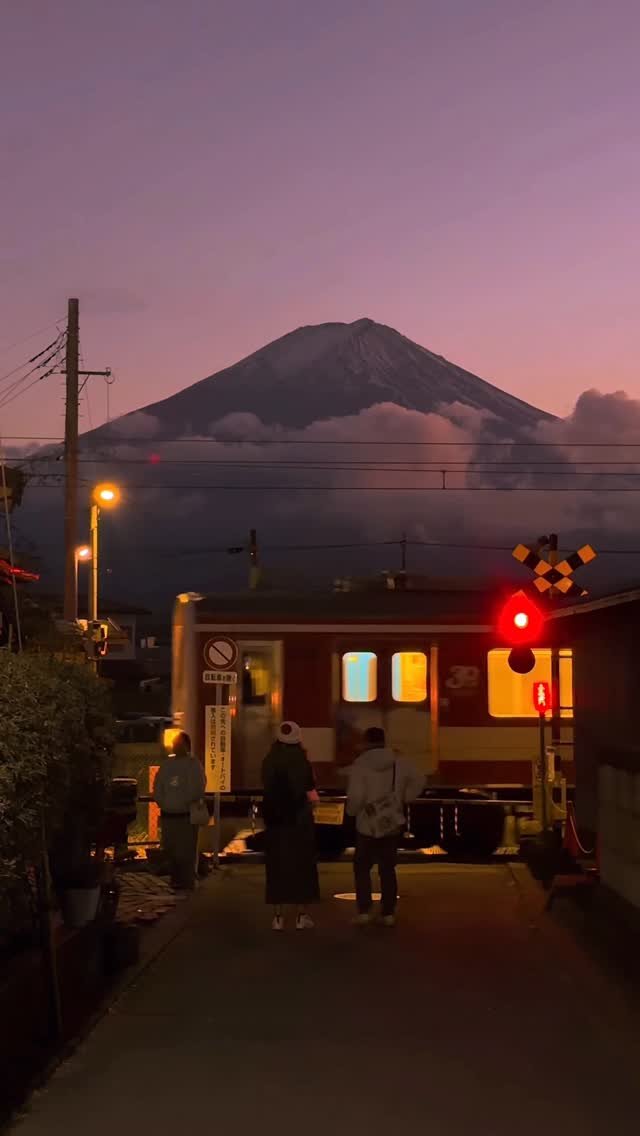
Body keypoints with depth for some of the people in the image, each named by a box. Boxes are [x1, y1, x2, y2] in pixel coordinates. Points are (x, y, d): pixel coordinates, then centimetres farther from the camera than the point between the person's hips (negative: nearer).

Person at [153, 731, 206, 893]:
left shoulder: (194, 764, -3)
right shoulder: (167, 763, 12)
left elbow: (197, 790, -9)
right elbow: (158, 786, 14)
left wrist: (184, 804, -14)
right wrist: (161, 802, 1)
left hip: (186, 816, -5)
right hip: (167, 815, 6)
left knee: (185, 852, -6)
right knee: (169, 850, 11)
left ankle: (187, 884, 3)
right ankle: (176, 882, 23)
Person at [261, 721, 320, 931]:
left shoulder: (269, 763, -2)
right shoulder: (302, 763, -10)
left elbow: (268, 791, 9)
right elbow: (312, 797, -10)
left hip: (274, 821, 2)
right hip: (299, 821, -2)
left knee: (276, 867, 8)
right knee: (301, 866, 8)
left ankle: (278, 916, 7)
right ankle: (302, 915, 9)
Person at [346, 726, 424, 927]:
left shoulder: (360, 765, -13)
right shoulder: (399, 763, 1)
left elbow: (355, 796, -20)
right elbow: (419, 781, 9)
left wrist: (351, 810, -1)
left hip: (367, 826, -3)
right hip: (392, 825, 4)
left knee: (362, 868, 10)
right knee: (387, 869, 12)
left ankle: (364, 911, 2)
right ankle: (388, 914, 11)